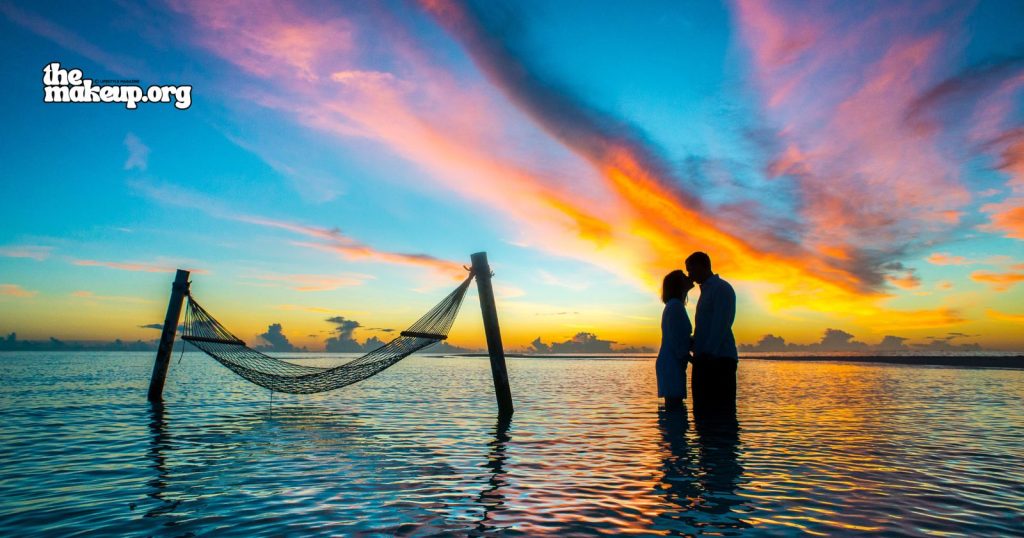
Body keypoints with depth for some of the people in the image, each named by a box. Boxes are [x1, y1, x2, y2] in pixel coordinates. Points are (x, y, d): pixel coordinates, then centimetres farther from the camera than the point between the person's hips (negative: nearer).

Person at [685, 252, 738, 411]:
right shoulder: (706, 290, 24)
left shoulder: (721, 288, -4)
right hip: (706, 360, 9)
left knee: (720, 411, -10)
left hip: (719, 359, -9)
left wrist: (708, 353, -20)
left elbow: (721, 325, -14)